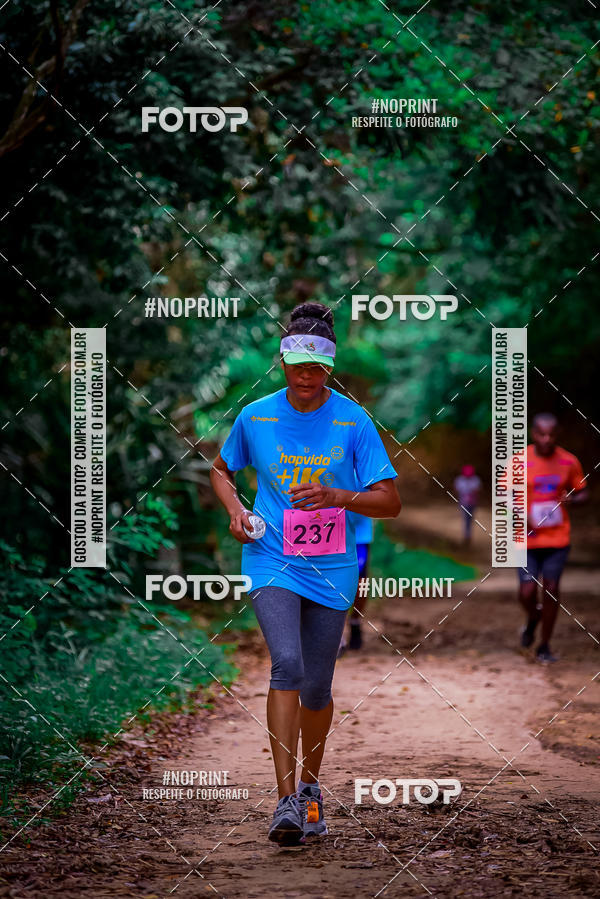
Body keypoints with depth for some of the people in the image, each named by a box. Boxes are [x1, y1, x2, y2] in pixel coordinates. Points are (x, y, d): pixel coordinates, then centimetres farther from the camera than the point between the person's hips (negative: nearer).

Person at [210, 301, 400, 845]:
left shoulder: (354, 422, -4)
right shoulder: (255, 417, 1)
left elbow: (390, 502, -5)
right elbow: (222, 470, 19)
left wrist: (336, 496, -22)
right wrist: (235, 510, 0)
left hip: (332, 570, 1)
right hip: (272, 562, 0)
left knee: (316, 691, 6)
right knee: (287, 665, -22)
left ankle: (310, 787, 33)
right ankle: (286, 800, -22)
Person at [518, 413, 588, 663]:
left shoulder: (569, 462, -1)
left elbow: (582, 493, 11)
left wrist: (572, 499, -13)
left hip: (558, 537, 1)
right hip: (528, 538, -1)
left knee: (551, 589, 1)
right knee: (527, 592, -6)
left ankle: (544, 646, 15)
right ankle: (533, 618, 30)